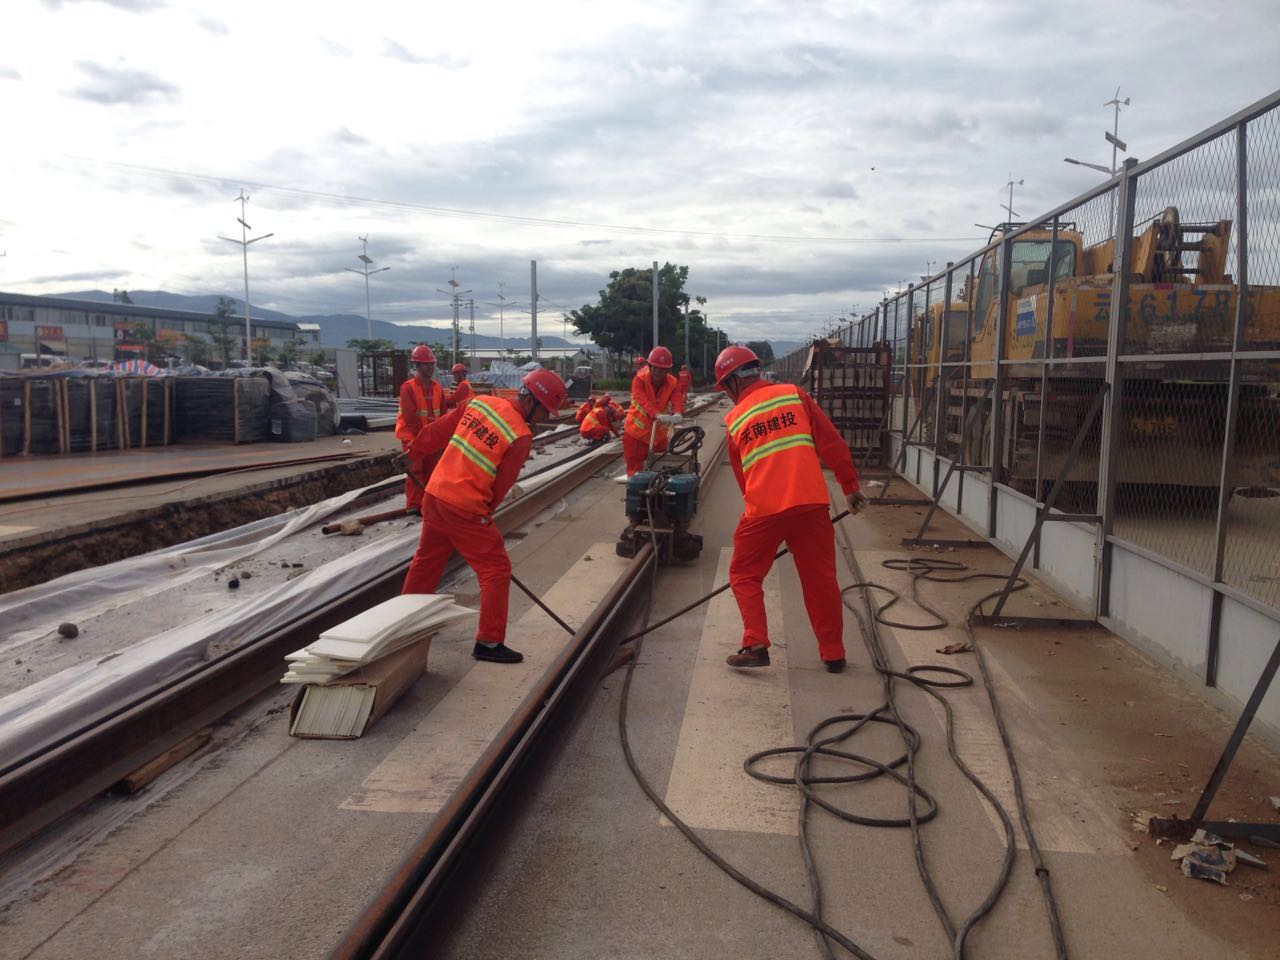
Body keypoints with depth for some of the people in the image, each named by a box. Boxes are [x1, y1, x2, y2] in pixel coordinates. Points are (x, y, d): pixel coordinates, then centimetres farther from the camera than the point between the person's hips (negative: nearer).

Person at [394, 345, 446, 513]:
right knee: (416, 471, -3)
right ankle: (414, 506, 4)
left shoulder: (437, 387, 5)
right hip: (412, 436, -6)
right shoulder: (408, 387, -15)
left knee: (431, 470, 11)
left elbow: (442, 413, 8)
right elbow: (410, 417, -18)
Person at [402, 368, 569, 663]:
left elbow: (438, 430, 12)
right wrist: (484, 514, 7)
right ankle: (489, 642, 6)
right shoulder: (521, 437, -15)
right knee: (496, 569, 3)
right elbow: (500, 487, -7)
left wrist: (416, 450, 26)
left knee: (427, 561, 25)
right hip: (465, 509, -8)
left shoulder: (480, 402, 3)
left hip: (434, 495, 8)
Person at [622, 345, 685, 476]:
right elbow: (644, 402, -35)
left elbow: (678, 400, -26)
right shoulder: (639, 380, -18)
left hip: (658, 432, 3)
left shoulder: (673, 383, -9)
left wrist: (678, 414, -50)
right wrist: (658, 415, -53)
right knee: (635, 467, 2)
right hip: (636, 430, -3)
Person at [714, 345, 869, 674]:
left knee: (745, 575, 16)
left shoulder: (734, 420, 11)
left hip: (764, 509, -1)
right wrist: (851, 486, 7)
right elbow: (831, 442, 3)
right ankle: (833, 654, 18)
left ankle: (755, 645, 5)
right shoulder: (795, 394, 9)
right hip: (811, 503, 1)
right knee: (821, 578, 13)